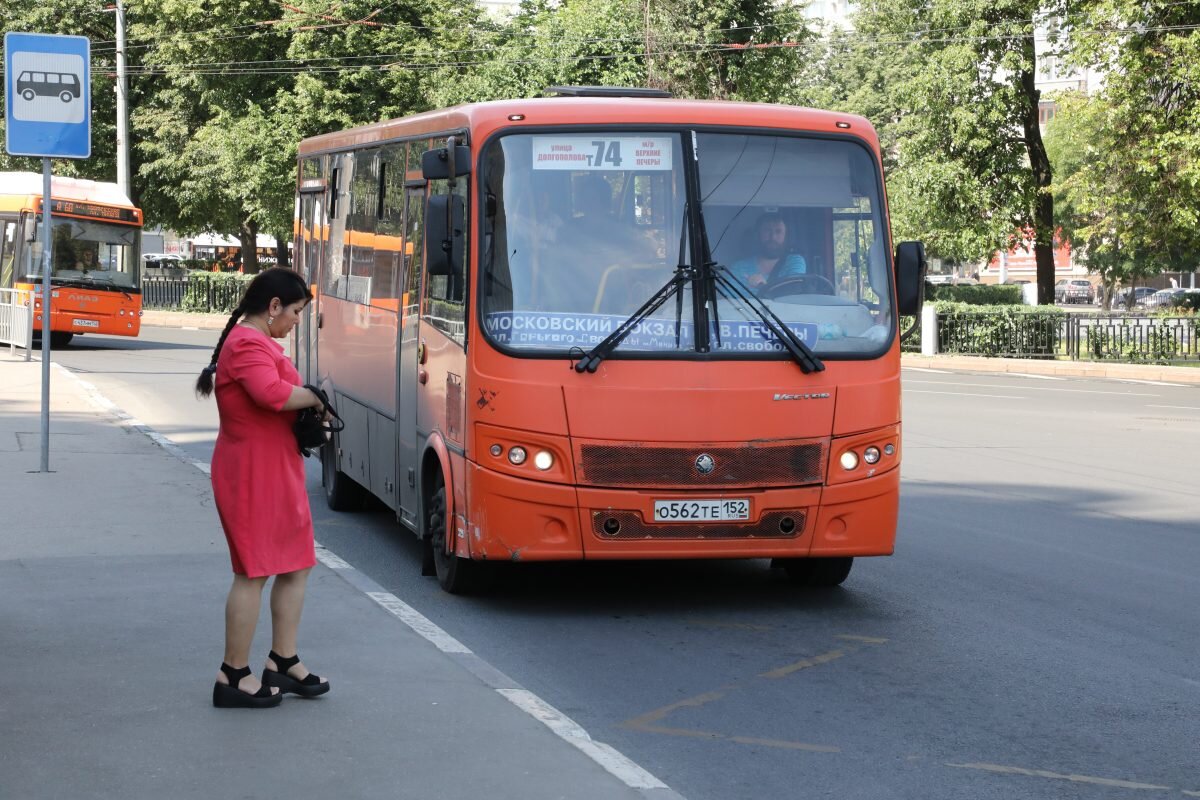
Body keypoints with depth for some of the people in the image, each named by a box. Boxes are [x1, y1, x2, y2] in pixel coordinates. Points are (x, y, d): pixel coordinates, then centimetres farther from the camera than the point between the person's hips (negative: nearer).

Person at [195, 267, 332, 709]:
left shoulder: (256, 342, 18)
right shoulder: (248, 345, -17)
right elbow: (273, 393, -33)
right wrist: (315, 396, -16)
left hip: (277, 471, 11)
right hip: (253, 473, -11)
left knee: (295, 565, 14)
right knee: (253, 572, -5)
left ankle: (283, 663, 21)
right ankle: (233, 677, 3)